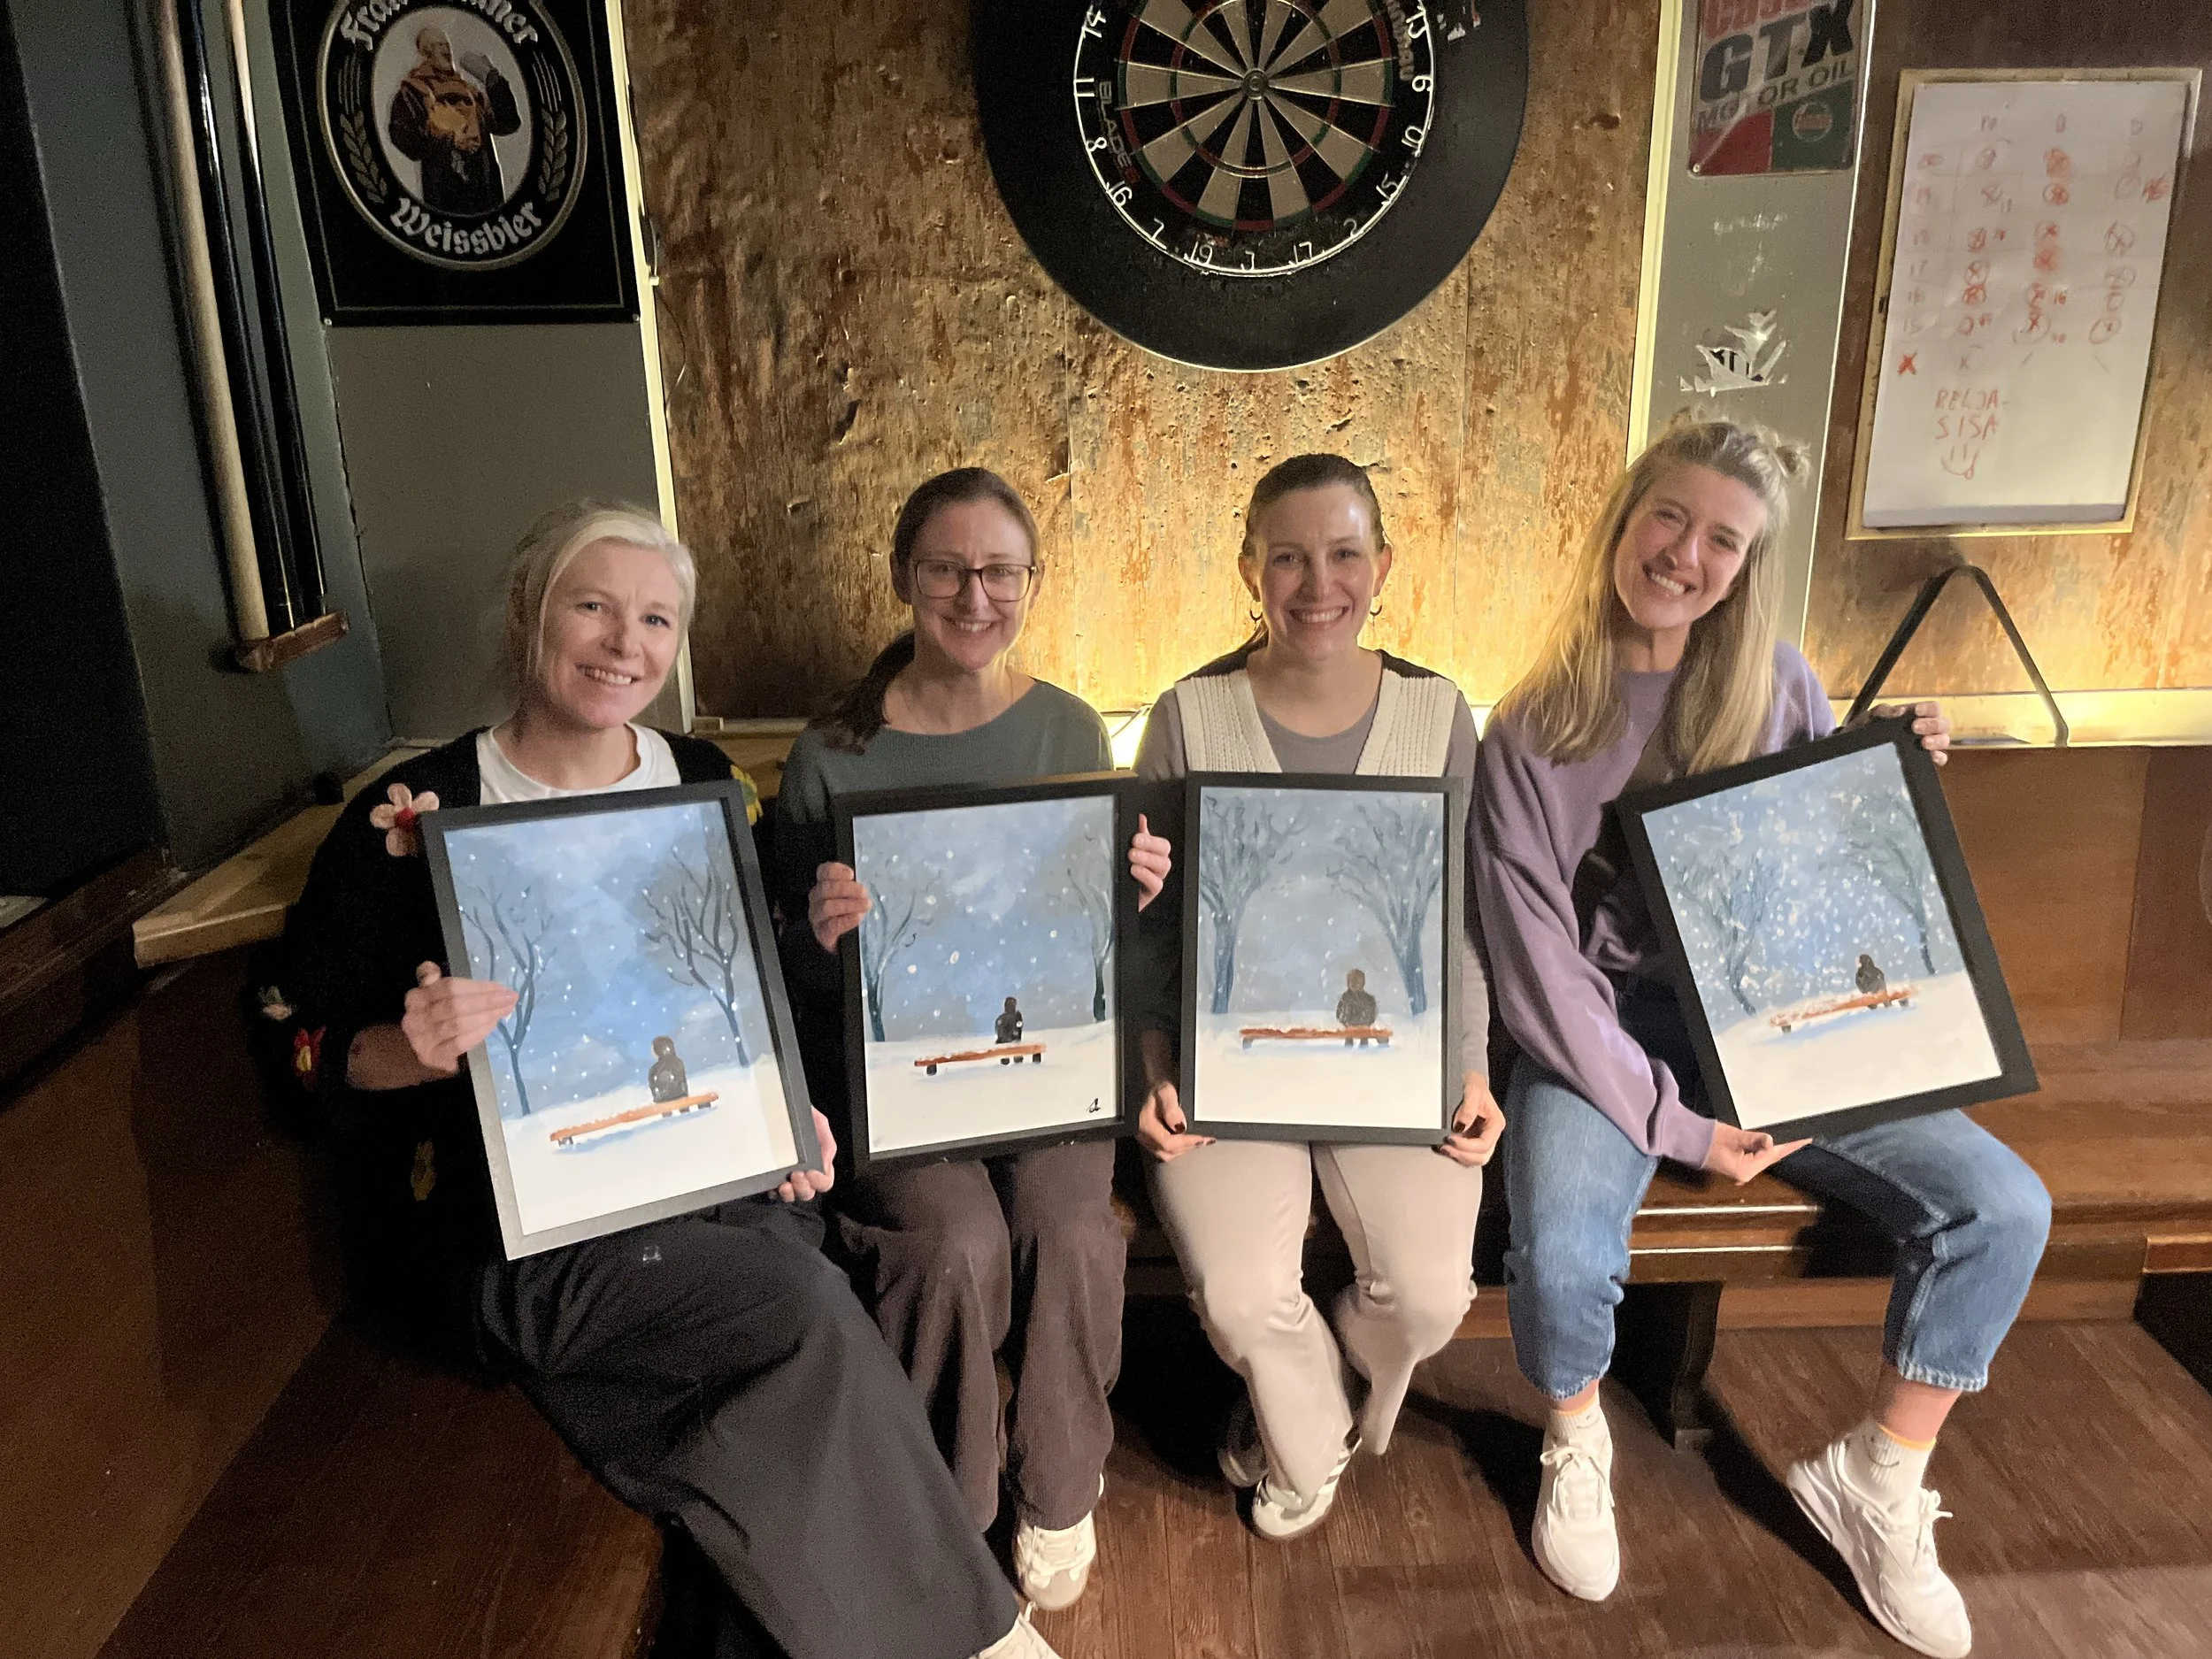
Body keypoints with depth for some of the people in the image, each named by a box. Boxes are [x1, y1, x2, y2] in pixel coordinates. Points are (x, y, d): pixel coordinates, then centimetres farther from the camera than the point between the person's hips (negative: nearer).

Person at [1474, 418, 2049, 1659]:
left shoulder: (1781, 688, 2)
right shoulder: (1534, 734, -8)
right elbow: (1537, 964, -11)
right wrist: (1667, 1121, -18)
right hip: (1604, 1038, -3)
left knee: (2003, 1207, -13)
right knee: (1563, 1256, -30)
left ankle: (1877, 1485, 11)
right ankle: (1578, 1448, 8)